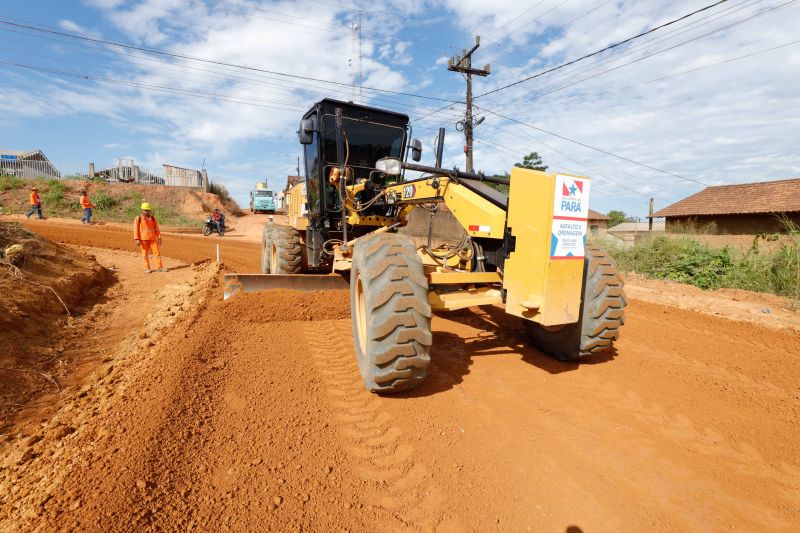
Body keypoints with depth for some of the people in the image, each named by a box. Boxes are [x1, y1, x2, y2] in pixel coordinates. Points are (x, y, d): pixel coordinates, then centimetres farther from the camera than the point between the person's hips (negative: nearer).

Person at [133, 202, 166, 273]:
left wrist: (159, 238, 5)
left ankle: (159, 267, 0)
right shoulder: (138, 219, 1)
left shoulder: (153, 218, 9)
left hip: (152, 238, 2)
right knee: (145, 253, 3)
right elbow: (136, 229, -2)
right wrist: (137, 239, -10)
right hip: (143, 239, -2)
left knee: (156, 252, -3)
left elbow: (156, 228, 10)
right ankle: (147, 268, 10)